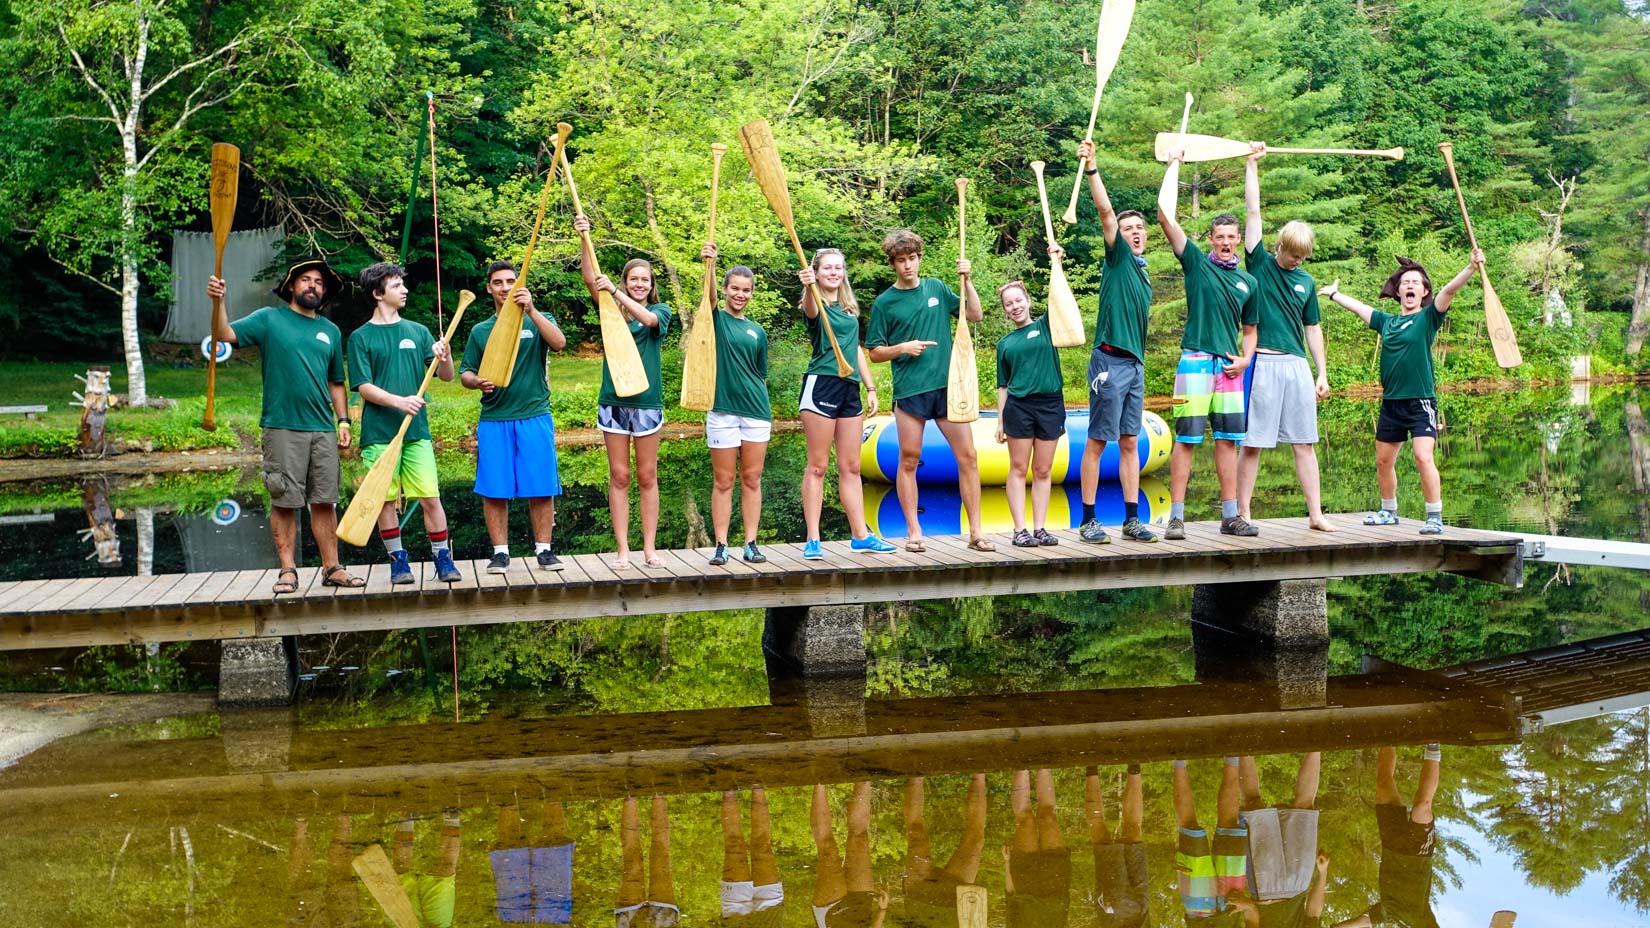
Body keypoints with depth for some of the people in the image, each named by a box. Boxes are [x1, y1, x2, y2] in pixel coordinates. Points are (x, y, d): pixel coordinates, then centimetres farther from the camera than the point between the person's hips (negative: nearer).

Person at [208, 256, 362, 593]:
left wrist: (343, 420, 10)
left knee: (324, 501, 5)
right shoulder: (270, 319, 3)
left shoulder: (331, 331, 15)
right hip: (282, 427, -3)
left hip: (323, 429, 3)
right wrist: (218, 303, -26)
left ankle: (332, 568, 10)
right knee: (284, 502, 0)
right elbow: (225, 334, -10)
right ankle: (287, 570, 5)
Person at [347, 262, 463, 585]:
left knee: (430, 498, -4)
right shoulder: (361, 337, 2)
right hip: (379, 433, -2)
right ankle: (398, 561, 14)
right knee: (385, 500, 2)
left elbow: (447, 376, 8)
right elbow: (364, 387, -6)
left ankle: (444, 559, 5)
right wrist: (400, 402, -21)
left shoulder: (418, 331, 10)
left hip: (417, 431, 2)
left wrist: (445, 357, -15)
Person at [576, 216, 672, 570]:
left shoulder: (660, 311, 4)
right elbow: (590, 277, -9)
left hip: (648, 401, 0)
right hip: (613, 401, 1)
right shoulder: (612, 309, 6)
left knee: (647, 477, 6)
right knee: (619, 477, 3)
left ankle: (649, 548, 10)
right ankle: (622, 549, 5)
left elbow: (648, 319, -20)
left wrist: (616, 292, -29)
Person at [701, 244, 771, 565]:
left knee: (751, 480, 6)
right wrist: (708, 265, -39)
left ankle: (751, 544, 10)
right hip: (722, 409, -3)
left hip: (756, 411, 3)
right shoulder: (715, 319, 1)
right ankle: (721, 545, 5)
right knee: (724, 482, 1)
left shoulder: (757, 331, 12)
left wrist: (762, 405, 8)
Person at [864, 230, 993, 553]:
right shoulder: (884, 303, 2)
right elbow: (874, 353, 5)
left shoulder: (936, 288, 10)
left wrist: (967, 280, -2)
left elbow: (975, 315, 10)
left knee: (968, 456, -1)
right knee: (909, 460, 2)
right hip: (909, 390, -2)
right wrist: (902, 348, -12)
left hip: (948, 385, 2)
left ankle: (975, 531, 5)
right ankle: (914, 532, 11)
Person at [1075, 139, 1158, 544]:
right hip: (1110, 360, -7)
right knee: (1097, 441, -4)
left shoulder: (1142, 271, 18)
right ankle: (1088, 521, -1)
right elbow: (1106, 210, -14)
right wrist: (1091, 169, -23)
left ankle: (1132, 519, 11)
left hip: (1135, 363, 7)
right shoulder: (1117, 257, -1)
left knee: (1129, 442, 8)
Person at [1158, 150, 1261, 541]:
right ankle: (1176, 516, -5)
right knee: (1187, 439, -6)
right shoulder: (1196, 263, 3)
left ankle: (1231, 516, 11)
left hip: (1230, 366, 5)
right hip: (1196, 360, -4)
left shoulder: (1248, 283, 15)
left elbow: (1249, 329, 24)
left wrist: (1245, 358, 3)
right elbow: (1165, 215, -5)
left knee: (1228, 440, 6)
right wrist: (1174, 165, 1)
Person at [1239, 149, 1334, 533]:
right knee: (1251, 443, -3)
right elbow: (1252, 211, 1)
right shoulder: (1258, 263, 4)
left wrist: (1322, 373, 14)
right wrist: (1252, 163, 0)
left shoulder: (1306, 282, 15)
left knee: (1305, 442, 4)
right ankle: (1242, 514, 2)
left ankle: (1315, 514, 8)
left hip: (1297, 365, 4)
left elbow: (1313, 328, 20)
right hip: (1262, 363, -4)